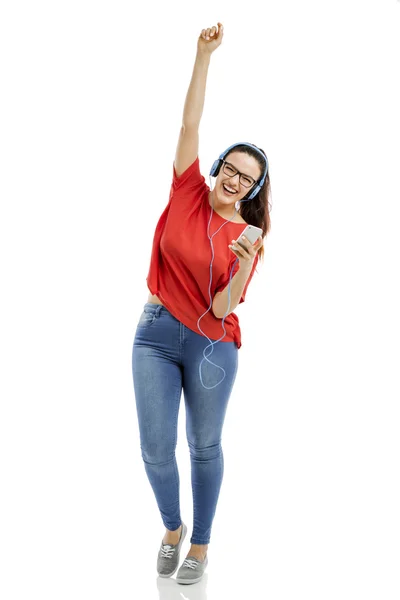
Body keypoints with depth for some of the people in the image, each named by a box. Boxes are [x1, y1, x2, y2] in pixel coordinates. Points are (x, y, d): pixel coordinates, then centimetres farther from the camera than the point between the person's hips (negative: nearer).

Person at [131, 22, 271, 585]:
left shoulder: (247, 237, -5)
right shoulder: (188, 193, -1)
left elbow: (222, 308, -13)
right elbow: (190, 125, -10)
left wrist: (245, 266, -30)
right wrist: (205, 54, -15)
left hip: (211, 344, -1)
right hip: (156, 333, 1)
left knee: (205, 447, 11)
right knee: (156, 448, 5)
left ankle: (201, 544, 32)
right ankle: (172, 527, 34)